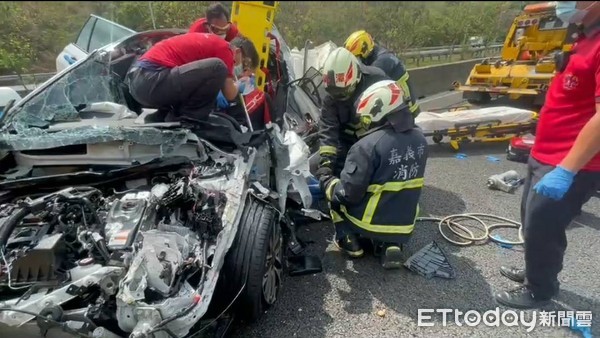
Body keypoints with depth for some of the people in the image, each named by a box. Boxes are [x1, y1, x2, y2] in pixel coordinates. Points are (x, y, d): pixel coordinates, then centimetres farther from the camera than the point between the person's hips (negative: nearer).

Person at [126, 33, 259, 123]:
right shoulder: (224, 48, -4)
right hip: (152, 80, -10)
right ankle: (188, 119, -5)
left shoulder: (212, 41, 25)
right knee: (217, 67, -19)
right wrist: (238, 85, 22)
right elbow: (230, 95, 3)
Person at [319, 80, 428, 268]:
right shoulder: (419, 138, -2)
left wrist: (328, 183, -1)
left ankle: (349, 241, 11)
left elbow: (349, 193, -20)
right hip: (404, 225, 5)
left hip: (370, 223, -4)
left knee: (335, 193, 16)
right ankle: (391, 244, 13)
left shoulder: (368, 146, -24)